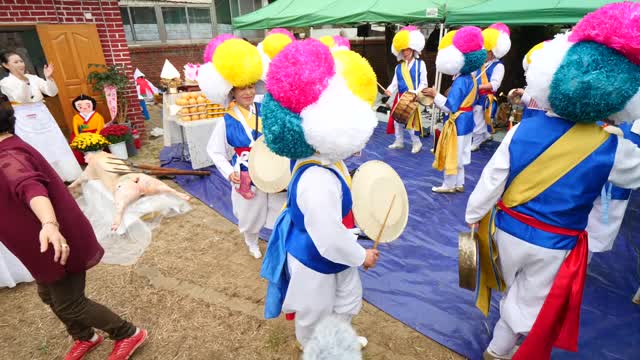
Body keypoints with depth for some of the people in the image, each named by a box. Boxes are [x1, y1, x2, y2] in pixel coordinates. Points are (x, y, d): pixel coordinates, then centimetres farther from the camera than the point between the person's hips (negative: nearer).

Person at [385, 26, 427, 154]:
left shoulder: (420, 64, -2)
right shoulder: (399, 67, 11)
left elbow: (424, 83, -5)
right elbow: (395, 83, 6)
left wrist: (416, 92, -21)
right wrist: (389, 90, -15)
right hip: (399, 97, 5)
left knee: (410, 122, -6)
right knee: (397, 120, 9)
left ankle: (416, 142, 14)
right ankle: (399, 141, 25)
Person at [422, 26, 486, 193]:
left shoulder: (460, 82, -23)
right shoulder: (471, 78, 6)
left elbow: (449, 107, -25)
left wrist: (435, 95, -17)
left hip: (457, 123, -10)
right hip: (466, 121, 10)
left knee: (451, 155, 3)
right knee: (459, 155, 17)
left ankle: (449, 185, 15)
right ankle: (459, 184, 27)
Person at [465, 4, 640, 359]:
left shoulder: (522, 130, -13)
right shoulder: (611, 149, -16)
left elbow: (490, 181, -10)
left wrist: (472, 217, 4)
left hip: (507, 229, 3)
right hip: (552, 245, -2)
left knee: (515, 294, 30)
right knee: (529, 303, 21)